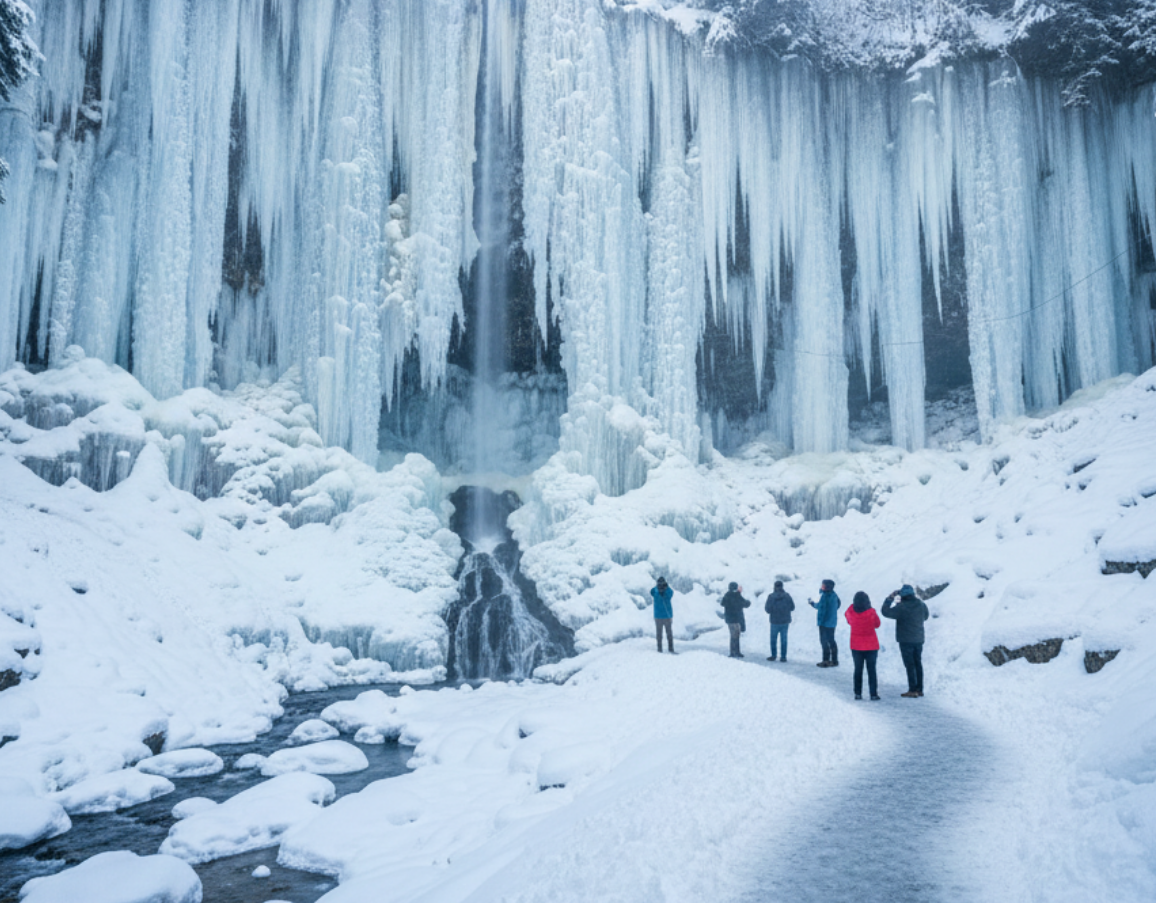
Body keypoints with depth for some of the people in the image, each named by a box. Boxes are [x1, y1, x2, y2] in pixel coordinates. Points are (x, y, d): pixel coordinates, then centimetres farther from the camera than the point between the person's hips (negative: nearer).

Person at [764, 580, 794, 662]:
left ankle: (774, 656, 14)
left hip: (775, 622, -2)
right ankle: (783, 657, 10)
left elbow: (768, 610, -13)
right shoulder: (787, 595, -6)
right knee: (784, 639, 10)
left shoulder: (771, 596, -13)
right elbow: (792, 607, 1)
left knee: (773, 639, 11)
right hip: (785, 621, 2)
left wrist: (765, 607, 8)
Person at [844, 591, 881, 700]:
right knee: (871, 670, 9)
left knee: (858, 670, 13)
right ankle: (873, 694, 8)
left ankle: (858, 693, 13)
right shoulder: (871, 613, -19)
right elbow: (877, 624, -1)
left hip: (856, 646, 2)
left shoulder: (850, 612, -14)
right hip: (871, 646, -2)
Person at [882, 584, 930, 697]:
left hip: (906, 641, -6)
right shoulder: (922, 605, 1)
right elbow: (925, 617, 19)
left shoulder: (901, 607, -20)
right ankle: (919, 689, 20)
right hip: (919, 639, 6)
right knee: (918, 664, 14)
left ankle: (913, 690, -1)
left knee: (910, 665, -2)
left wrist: (890, 598, -11)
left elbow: (886, 612, -19)